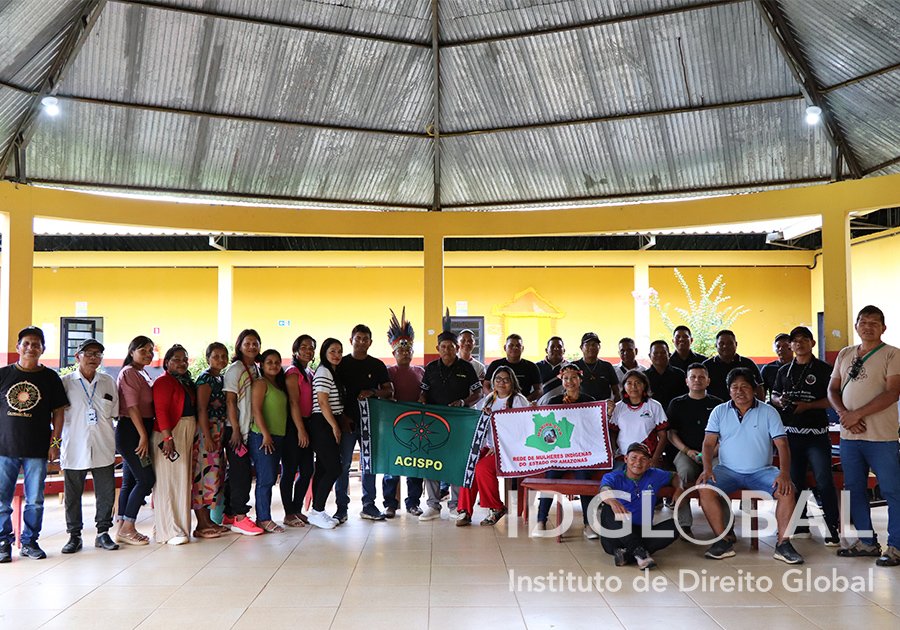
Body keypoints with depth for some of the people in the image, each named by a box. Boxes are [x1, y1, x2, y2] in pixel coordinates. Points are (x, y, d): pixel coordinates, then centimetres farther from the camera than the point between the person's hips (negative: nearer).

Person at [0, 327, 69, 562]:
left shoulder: (50, 377, 5)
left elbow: (58, 412, 7)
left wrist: (55, 442, 0)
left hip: (37, 450, 0)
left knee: (35, 501, 6)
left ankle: (29, 542, 18)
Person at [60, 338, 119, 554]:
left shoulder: (108, 382, 9)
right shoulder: (66, 382, 1)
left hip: (103, 449, 2)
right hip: (74, 448, -2)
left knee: (106, 493, 5)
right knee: (73, 494, 6)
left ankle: (103, 533, 17)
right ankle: (74, 535, 18)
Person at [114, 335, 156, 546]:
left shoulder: (142, 373, 18)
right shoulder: (129, 373, -11)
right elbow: (132, 406, -17)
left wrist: (145, 435, 13)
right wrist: (143, 435, -19)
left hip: (136, 433, 10)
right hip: (130, 431, -10)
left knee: (130, 480, 11)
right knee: (146, 478, -10)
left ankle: (123, 528, 16)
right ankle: (127, 529, -4)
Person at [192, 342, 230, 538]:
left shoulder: (221, 378, 16)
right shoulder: (206, 378, -10)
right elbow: (201, 409, -16)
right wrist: (207, 437, -21)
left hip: (219, 431, 9)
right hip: (206, 430, -9)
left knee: (216, 475, 12)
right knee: (205, 474, -7)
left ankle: (208, 520, 19)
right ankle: (202, 525, -3)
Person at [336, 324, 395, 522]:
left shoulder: (377, 365, 8)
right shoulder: (341, 364, 3)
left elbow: (389, 391, 7)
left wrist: (373, 392, -13)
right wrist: (342, 416, -8)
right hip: (347, 421, -2)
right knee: (343, 465, -2)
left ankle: (368, 506, 16)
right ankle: (342, 507, 5)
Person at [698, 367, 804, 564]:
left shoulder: (768, 412, 2)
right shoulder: (719, 412, 6)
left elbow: (782, 444, -4)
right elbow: (709, 443, 1)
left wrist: (784, 473, -20)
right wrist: (707, 468, -17)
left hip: (761, 471, 0)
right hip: (728, 470, 1)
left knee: (787, 490, -28)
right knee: (705, 489, -28)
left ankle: (783, 544, -16)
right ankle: (723, 542, -19)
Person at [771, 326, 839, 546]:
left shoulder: (824, 369, -1)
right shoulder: (784, 371, 14)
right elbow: (774, 396, 19)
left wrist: (808, 405, -17)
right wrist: (780, 401, -3)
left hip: (816, 433, -5)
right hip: (790, 432, 5)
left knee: (824, 480, -10)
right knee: (794, 480, 10)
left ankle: (833, 529, -4)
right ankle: (800, 526, 20)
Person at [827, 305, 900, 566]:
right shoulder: (845, 354, 12)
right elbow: (833, 390, 13)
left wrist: (856, 414, -16)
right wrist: (844, 415, -6)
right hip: (849, 436, 6)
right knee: (854, 490, 13)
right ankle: (867, 542, 25)